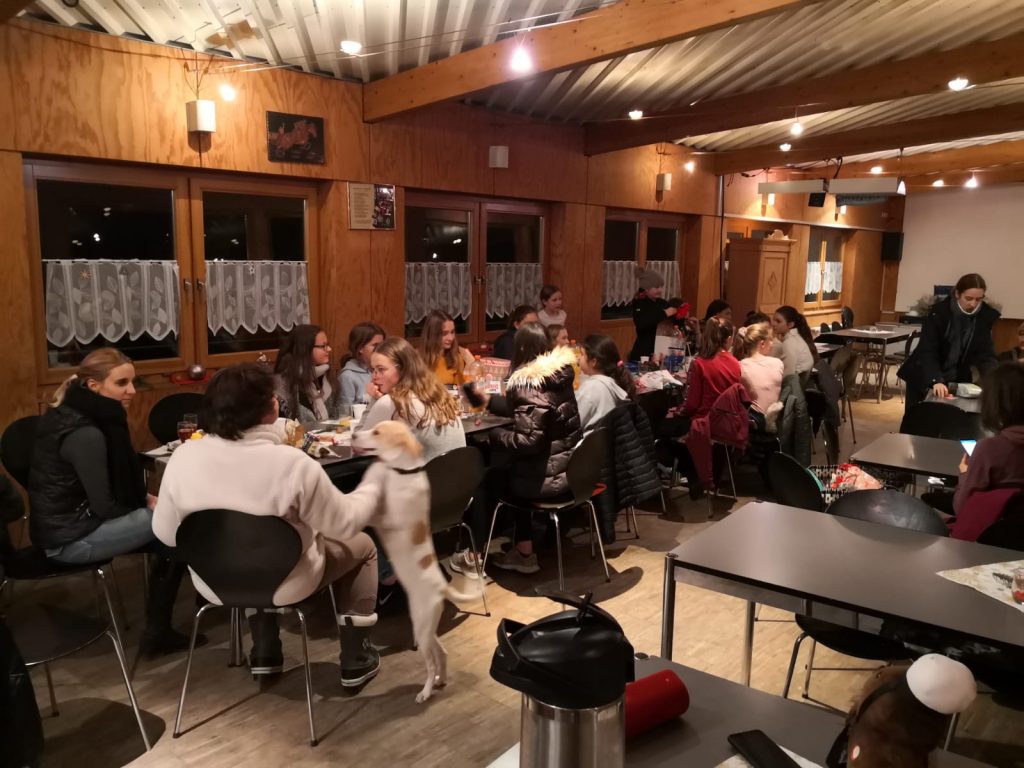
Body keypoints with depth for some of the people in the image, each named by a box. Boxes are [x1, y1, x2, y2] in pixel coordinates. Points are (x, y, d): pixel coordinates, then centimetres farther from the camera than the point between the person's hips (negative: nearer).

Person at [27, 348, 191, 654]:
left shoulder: (74, 413, 6)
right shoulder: (85, 434, -24)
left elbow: (114, 481, 15)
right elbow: (103, 507, -21)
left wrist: (145, 499, 2)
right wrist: (148, 507, -4)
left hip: (68, 520, 9)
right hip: (71, 537, -9)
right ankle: (157, 631, 1)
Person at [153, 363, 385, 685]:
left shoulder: (183, 457, -16)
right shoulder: (293, 464, -28)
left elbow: (166, 534, -4)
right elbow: (345, 523, -16)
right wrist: (377, 479, -1)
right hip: (286, 585, -4)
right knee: (361, 545, 20)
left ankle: (264, 653, 36)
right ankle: (356, 660, 25)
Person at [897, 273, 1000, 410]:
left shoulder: (986, 316, -9)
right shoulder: (939, 311, -20)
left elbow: (985, 353, -9)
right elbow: (927, 351, -25)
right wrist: (936, 381, -41)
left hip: (957, 380, 3)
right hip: (923, 378, -3)